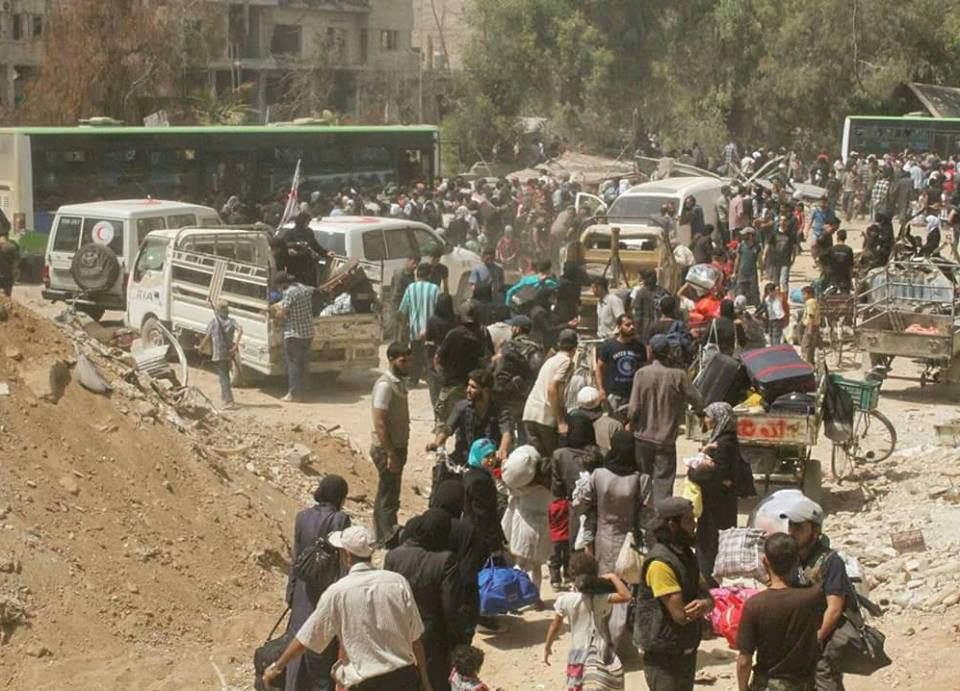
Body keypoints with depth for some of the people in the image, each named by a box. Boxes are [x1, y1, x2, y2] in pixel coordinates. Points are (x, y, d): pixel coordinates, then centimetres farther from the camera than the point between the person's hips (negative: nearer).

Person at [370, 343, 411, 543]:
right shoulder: (385, 385, -19)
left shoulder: (399, 382, 10)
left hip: (397, 447, 9)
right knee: (388, 498, -4)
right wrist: (391, 454, -23)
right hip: (386, 450, -9)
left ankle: (382, 537, 26)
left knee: (386, 496, 17)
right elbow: (379, 423, -23)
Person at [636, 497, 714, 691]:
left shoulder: (685, 555, 9)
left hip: (686, 651, 9)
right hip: (664, 655, -9)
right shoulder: (660, 562, -22)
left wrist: (703, 605, -18)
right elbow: (680, 615, -25)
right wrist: (700, 607, -5)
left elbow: (708, 599, 7)